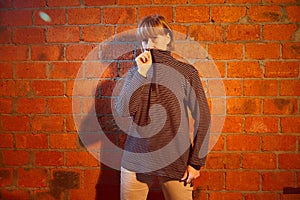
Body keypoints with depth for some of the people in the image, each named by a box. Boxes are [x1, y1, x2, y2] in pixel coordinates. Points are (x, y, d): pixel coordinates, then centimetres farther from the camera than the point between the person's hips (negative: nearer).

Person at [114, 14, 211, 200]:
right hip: (136, 157, 2)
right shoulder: (135, 72, 4)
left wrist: (196, 162, -5)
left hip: (175, 160, -2)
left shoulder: (186, 72, -4)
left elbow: (203, 117, -4)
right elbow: (123, 110, -8)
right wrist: (142, 72, -13)